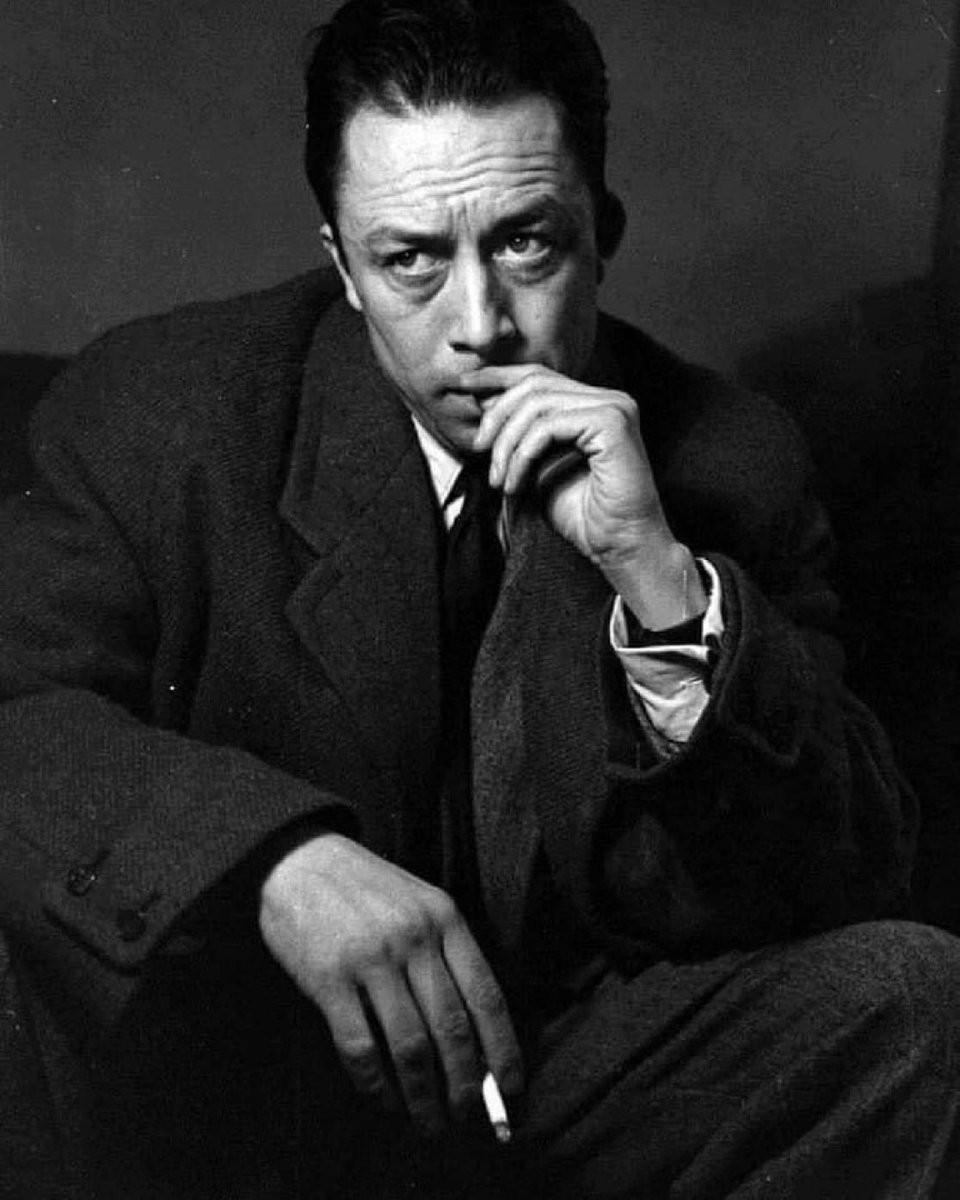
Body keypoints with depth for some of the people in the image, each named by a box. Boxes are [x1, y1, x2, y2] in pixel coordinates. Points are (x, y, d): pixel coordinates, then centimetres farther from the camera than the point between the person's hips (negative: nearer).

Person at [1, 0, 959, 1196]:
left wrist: (659, 578, -24)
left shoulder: (728, 465, -4)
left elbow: (845, 890, -8)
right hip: (236, 1097, -1)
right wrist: (275, 855, -38)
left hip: (587, 1074, 2)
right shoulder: (153, 413, -7)